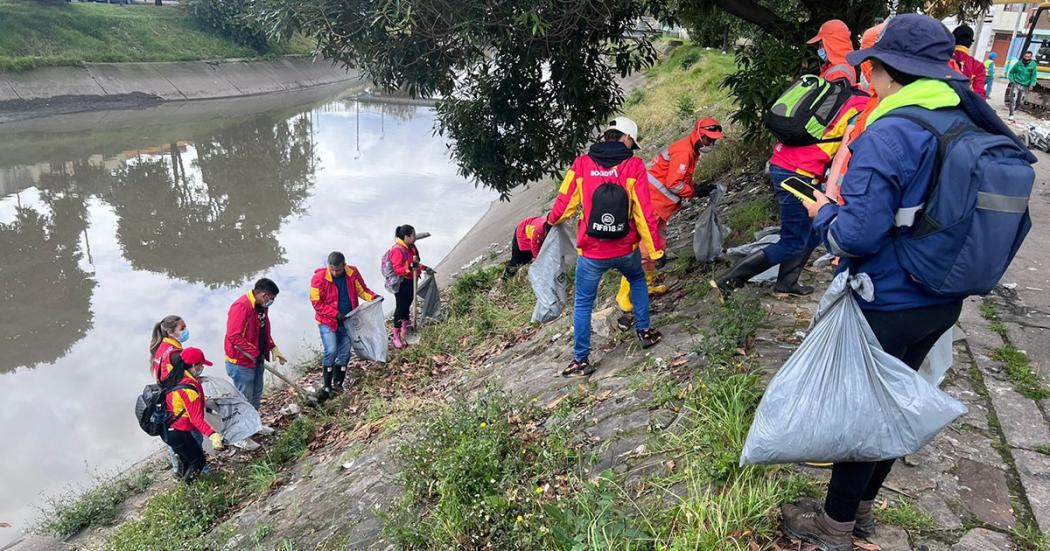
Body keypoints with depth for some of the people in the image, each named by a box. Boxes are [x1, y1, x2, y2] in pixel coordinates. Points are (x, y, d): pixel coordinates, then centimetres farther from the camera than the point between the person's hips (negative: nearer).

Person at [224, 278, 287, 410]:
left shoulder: (262, 306, 5)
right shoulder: (241, 306, -25)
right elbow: (234, 336, -29)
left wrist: (273, 347, 6)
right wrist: (253, 353, -23)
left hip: (257, 360, 9)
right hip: (241, 363, -9)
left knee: (256, 397, 20)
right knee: (245, 401, 1)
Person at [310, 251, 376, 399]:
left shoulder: (353, 273, -8)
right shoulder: (319, 278, -17)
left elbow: (362, 290, 5)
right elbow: (316, 303, -13)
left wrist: (373, 297, -15)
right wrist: (336, 314, -20)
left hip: (347, 320, 4)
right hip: (327, 321, -4)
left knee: (344, 353, 10)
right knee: (331, 351, -15)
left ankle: (338, 384, 25)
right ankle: (327, 386, -1)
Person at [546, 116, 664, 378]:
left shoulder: (582, 164, -6)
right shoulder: (634, 166, -8)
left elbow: (565, 202, 0)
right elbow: (644, 212, -10)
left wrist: (552, 220, 22)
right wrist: (655, 248, -2)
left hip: (591, 253, -1)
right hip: (625, 250, 1)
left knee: (583, 304, 14)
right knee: (638, 280, 32)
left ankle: (581, 360, 19)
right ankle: (644, 331, 35)